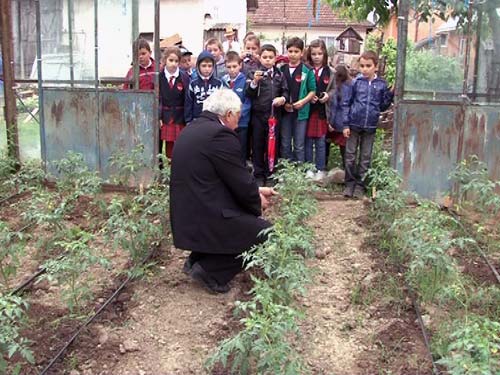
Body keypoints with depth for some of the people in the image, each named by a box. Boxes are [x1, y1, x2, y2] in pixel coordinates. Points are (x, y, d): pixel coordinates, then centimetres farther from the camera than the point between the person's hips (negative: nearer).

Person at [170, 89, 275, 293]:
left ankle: (197, 259, 17)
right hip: (203, 219, -10)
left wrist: (256, 190, 19)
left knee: (248, 215, 26)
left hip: (185, 215, 10)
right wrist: (258, 200, 7)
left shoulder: (191, 129, 12)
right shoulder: (220, 134, -17)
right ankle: (210, 269, -1)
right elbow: (240, 181, -13)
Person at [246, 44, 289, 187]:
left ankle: (269, 173, 20)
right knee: (258, 145, 5)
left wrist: (283, 98, -10)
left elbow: (285, 91, 12)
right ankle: (259, 175, 14)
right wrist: (254, 82, -24)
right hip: (258, 114, -2)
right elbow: (248, 94, -7)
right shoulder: (254, 73, 0)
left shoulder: (279, 75, 9)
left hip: (274, 114, 2)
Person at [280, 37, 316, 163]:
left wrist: (303, 101, -14)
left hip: (300, 112, -2)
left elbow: (312, 91, 1)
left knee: (299, 146, 4)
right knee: (285, 144, 11)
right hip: (284, 111, 3)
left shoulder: (307, 71, -3)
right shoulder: (281, 70, 4)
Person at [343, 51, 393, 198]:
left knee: (365, 157, 8)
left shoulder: (381, 84, 0)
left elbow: (382, 107, 8)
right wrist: (345, 125, -4)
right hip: (354, 125, -1)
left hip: (370, 126, 1)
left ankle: (360, 185, 17)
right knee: (350, 156, 5)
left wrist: (390, 94, -8)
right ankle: (350, 183, 17)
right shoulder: (356, 82, -3)